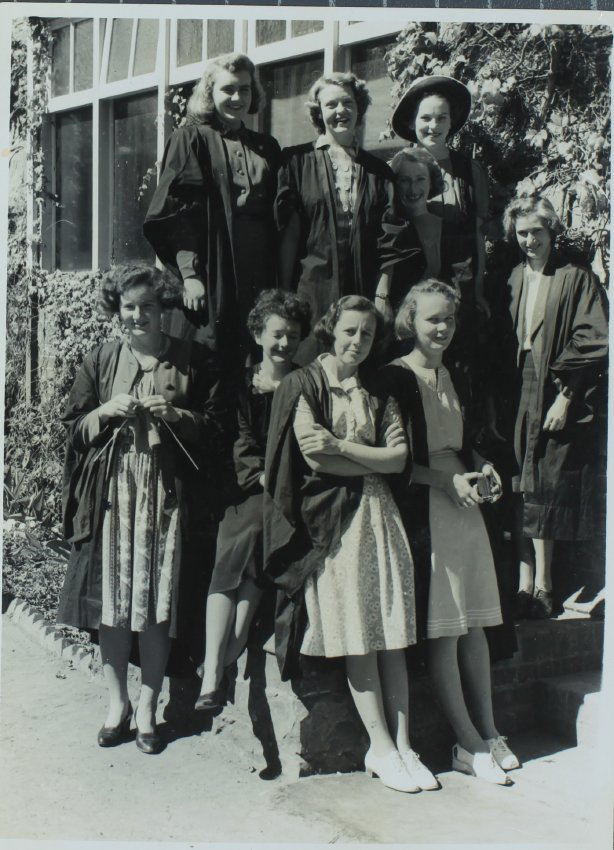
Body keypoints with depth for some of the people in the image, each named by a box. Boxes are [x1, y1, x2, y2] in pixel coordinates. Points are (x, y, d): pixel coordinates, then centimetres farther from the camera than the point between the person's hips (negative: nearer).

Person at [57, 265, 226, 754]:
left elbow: (216, 428, 4)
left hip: (167, 497, -1)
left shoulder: (193, 363, 4)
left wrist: (176, 415, -13)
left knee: (159, 606, 2)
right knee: (111, 603, 4)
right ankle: (118, 704, 21)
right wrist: (107, 411, -8)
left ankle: (148, 709, 17)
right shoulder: (100, 362, 10)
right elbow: (74, 428, 10)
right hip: (111, 496, 2)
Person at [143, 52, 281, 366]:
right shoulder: (191, 139, 4)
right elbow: (177, 214, -5)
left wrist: (276, 280, 8)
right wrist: (190, 274, -15)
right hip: (210, 277, -4)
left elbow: (276, 220, 17)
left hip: (258, 279, 4)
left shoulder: (267, 147, 18)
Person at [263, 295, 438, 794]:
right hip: (330, 519, -4)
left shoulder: (378, 392, 15)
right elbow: (314, 457, -9)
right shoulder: (303, 384, 1)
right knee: (356, 635, -3)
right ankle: (381, 747, 7)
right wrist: (374, 463, -2)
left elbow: (400, 457, 3)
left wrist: (341, 446, -8)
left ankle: (401, 744, 10)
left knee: (392, 633, 2)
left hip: (379, 513, 4)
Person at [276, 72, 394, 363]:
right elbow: (288, 232, 1)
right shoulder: (298, 161, 6)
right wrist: (285, 296, -4)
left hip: (365, 294, 2)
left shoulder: (378, 170, 14)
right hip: (312, 292, -2)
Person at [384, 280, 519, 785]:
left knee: (474, 624, 12)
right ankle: (469, 745, 11)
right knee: (441, 629, -1)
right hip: (423, 506, -7)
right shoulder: (396, 377, -8)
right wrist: (447, 481, -17)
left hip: (465, 504, 7)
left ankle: (488, 733, 23)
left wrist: (484, 469, 5)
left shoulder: (454, 376, 15)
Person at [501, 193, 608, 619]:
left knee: (545, 492, -2)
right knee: (524, 490, 4)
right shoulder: (514, 278, 14)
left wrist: (565, 396, -13)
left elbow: (593, 344, -8)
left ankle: (542, 586, 7)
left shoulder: (578, 279, -3)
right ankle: (527, 582, 10)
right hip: (520, 393, 5)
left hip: (559, 396, -4)